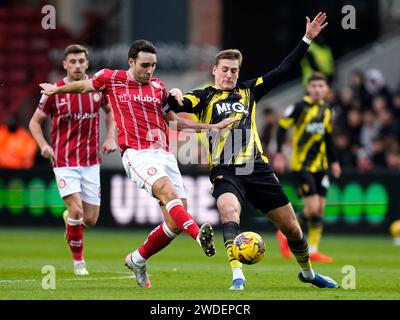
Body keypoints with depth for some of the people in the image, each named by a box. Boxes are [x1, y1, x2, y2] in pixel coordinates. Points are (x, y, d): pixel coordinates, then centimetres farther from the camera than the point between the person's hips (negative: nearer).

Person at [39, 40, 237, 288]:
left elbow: (173, 119, 29)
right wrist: (56, 89, 39)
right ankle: (199, 235, -56)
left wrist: (211, 127, 23)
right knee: (167, 191, -34)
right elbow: (83, 86, 26)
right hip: (137, 153, -5)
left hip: (164, 153, 5)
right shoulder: (111, 79, 6)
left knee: (175, 223, -4)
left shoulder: (158, 86, 17)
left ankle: (138, 260, 17)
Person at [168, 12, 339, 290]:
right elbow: (177, 106, -8)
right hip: (225, 172, -3)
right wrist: (174, 98, -31)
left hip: (258, 168, 3)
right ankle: (237, 275, -42)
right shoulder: (205, 97, 7)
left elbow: (283, 71, 14)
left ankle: (308, 272, 32)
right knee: (230, 211, -35)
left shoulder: (248, 91, 14)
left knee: (291, 226, 7)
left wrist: (307, 39, 9)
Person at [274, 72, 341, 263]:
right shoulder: (301, 107, -11)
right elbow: (282, 127, -9)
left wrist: (333, 161, 21)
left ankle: (313, 250, 12)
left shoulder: (327, 110, 9)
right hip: (302, 165, -6)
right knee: (313, 207, -14)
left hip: (320, 165, 6)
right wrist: (278, 154, -17)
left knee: (320, 208, 4)